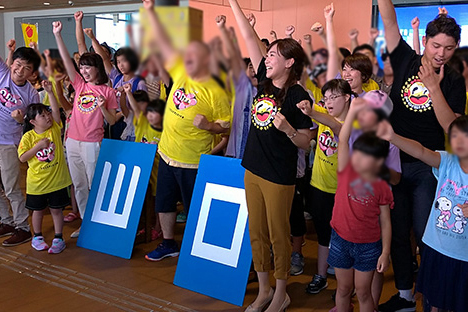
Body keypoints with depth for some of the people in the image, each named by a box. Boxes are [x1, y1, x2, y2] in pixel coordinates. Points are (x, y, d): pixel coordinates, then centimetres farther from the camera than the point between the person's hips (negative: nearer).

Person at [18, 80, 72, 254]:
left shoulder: (55, 129, -3)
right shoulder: (28, 137, -8)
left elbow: (56, 110, -15)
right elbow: (22, 158, -11)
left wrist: (50, 92, -23)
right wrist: (38, 146, -19)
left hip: (57, 180, 1)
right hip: (37, 182, -1)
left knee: (56, 209, 9)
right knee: (38, 210, 15)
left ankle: (58, 238, 22)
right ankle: (37, 237, 34)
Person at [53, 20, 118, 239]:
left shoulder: (107, 91, -3)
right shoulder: (80, 84, 8)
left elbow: (111, 121, -2)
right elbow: (66, 60, -2)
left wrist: (102, 107, -20)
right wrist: (57, 35, -11)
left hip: (93, 143, -5)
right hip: (73, 141, 5)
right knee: (79, 185, 12)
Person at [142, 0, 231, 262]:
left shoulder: (215, 93, -14)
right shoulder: (181, 73, 2)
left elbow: (226, 126, -10)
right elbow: (164, 43, 4)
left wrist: (208, 125, -29)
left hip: (193, 163, -6)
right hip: (167, 154, 7)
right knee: (164, 202, 18)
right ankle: (169, 244, 36)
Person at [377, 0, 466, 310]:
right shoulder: (406, 60, 2)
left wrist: (434, 87, -20)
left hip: (426, 167, -2)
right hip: (393, 160, 3)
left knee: (425, 234, -1)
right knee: (397, 232, 11)